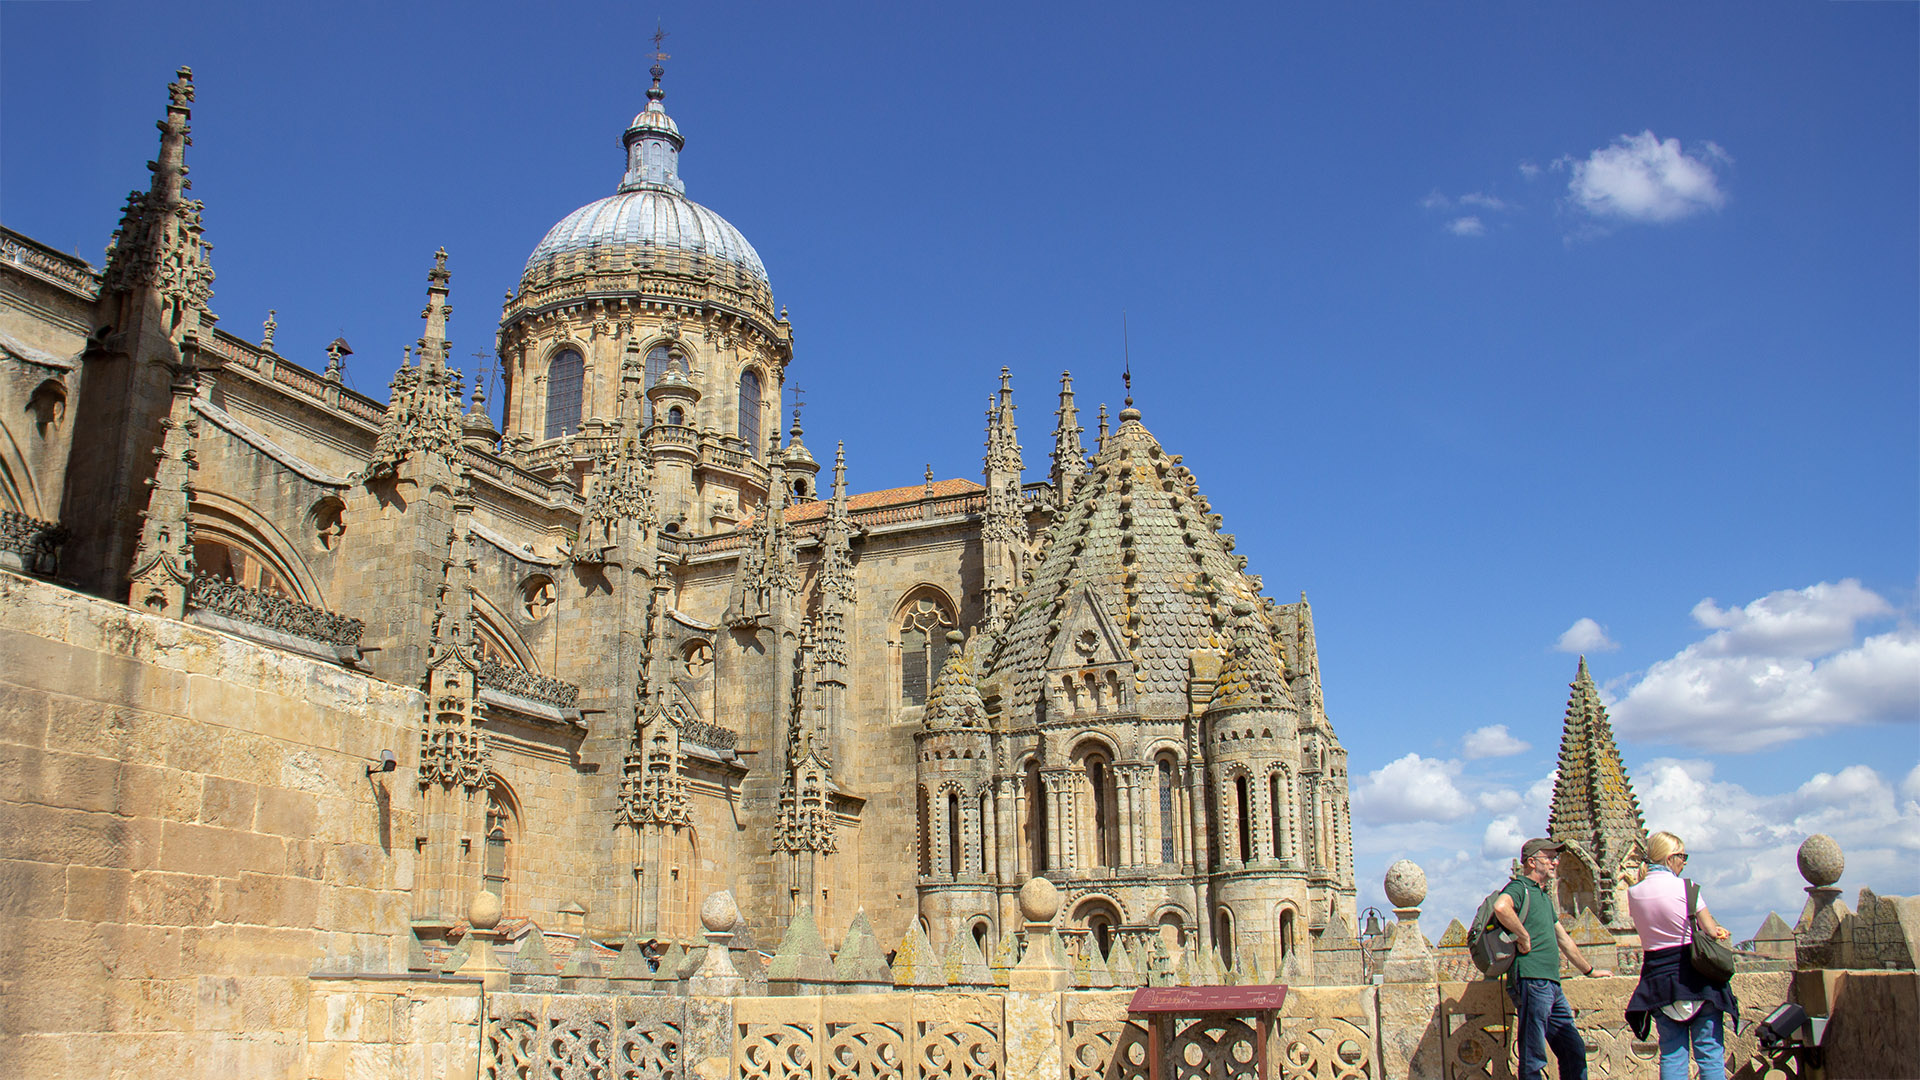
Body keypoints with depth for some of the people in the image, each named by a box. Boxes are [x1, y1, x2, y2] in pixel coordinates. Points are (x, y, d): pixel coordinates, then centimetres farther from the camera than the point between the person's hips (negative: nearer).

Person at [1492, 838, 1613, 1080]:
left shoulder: (1544, 896, 24)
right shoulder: (1520, 887, -6)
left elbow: (1563, 938, 34)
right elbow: (1501, 907, -31)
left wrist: (1589, 970, 42)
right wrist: (1524, 936, -19)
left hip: (1552, 984, 10)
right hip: (1531, 979, -10)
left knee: (1574, 1050, 12)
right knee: (1533, 1059, -7)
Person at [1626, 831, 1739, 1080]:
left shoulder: (1634, 892, 4)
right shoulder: (1684, 886, -10)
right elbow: (1713, 932, -5)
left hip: (1658, 979, 4)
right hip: (1697, 979, -4)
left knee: (1672, 1055, 7)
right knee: (1710, 1052, 2)